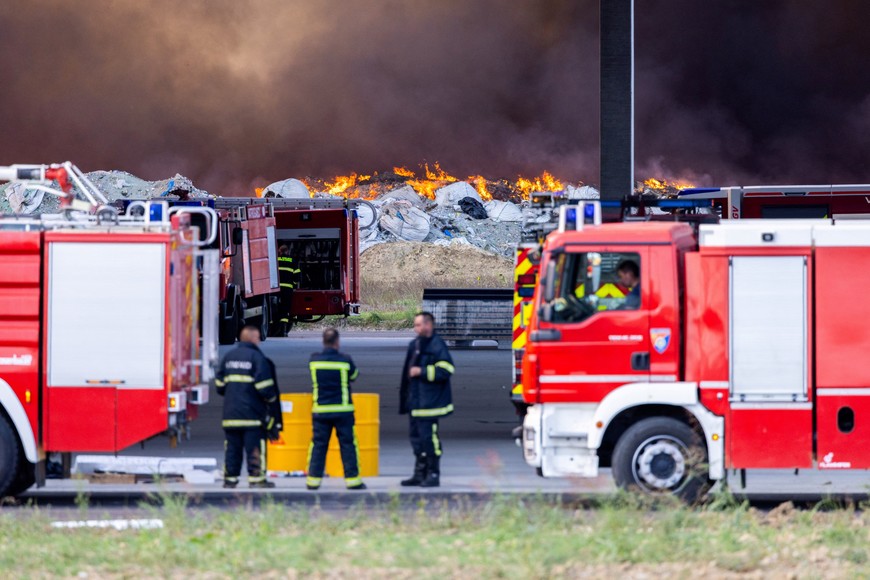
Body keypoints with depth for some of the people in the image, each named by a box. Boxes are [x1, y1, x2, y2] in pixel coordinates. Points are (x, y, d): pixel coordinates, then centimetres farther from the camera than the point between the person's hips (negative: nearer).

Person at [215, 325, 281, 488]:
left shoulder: (228, 357, 12)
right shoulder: (257, 357, -8)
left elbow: (219, 383, 16)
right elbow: (264, 385, -12)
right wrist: (271, 398, 6)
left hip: (230, 412, 6)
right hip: (252, 412, -6)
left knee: (232, 447, 10)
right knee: (255, 446, -2)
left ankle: (230, 478, 9)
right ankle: (256, 478, -4)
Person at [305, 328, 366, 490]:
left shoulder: (314, 360, -3)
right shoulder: (345, 360, -8)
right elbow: (354, 375, 9)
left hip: (320, 410, 2)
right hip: (343, 410, -2)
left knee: (318, 445, 7)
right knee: (348, 444, 4)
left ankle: (313, 479, 4)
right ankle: (352, 479, 3)